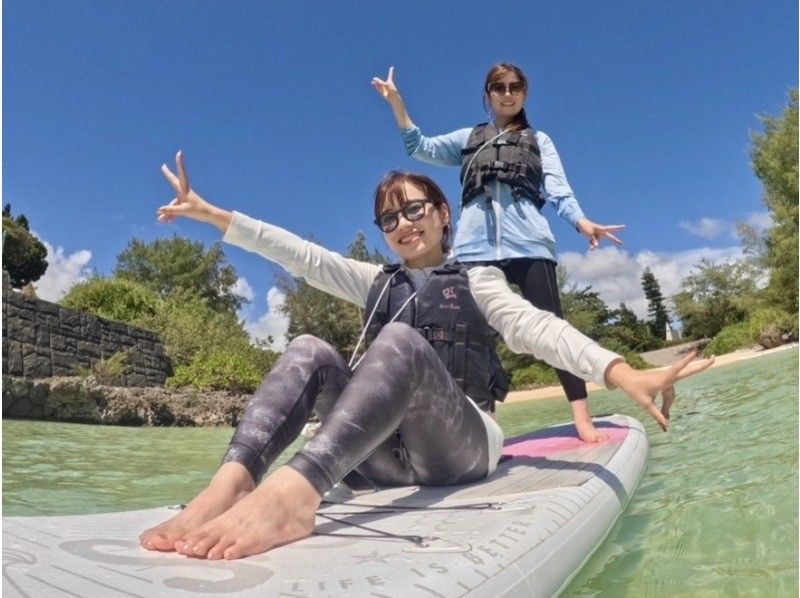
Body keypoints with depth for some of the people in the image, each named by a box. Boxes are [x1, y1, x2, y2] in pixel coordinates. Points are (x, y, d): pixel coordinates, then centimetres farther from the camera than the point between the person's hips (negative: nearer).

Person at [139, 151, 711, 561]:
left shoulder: (477, 281, 12)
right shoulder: (376, 282, 23)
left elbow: (534, 326, -6)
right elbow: (301, 254, 15)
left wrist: (619, 370, -25)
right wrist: (213, 215, 10)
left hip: (459, 446, -3)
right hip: (384, 455, 4)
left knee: (401, 341, -30)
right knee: (310, 351, -18)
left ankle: (296, 489, -54)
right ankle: (232, 482, -44)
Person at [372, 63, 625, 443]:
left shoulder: (538, 141, 23)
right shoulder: (468, 138, 27)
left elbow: (558, 188, 8)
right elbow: (421, 148, 16)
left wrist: (583, 222, -11)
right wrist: (396, 102, 5)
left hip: (528, 241, -1)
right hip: (475, 245, 1)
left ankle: (582, 418, -8)